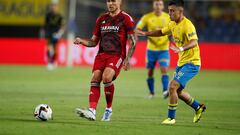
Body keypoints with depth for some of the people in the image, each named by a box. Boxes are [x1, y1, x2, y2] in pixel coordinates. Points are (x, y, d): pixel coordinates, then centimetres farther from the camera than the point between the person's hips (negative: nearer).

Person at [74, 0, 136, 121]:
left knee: (107, 77, -26)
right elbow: (94, 42, 18)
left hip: (117, 55, -5)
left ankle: (109, 109, -8)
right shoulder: (101, 19, 15)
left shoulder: (126, 19, 1)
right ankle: (92, 111, -20)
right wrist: (82, 41, -1)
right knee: (95, 80, -14)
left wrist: (128, 59, -11)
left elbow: (132, 42, -1)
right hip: (102, 54, 5)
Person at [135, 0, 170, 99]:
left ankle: (165, 91, -22)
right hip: (151, 49, 1)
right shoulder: (147, 17, -3)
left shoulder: (168, 17, -1)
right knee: (150, 72, 5)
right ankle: (151, 92, 22)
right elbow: (137, 29, -3)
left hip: (163, 49, -1)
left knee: (164, 70, -17)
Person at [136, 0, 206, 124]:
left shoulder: (187, 25, -21)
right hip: (181, 62, 10)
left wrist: (181, 49, -51)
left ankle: (171, 118, -7)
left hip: (191, 63, -10)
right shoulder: (173, 24, 7)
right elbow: (162, 32, 25)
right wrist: (145, 34, 14)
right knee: (177, 91, 16)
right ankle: (198, 108, 36)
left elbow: (194, 42, -35)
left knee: (173, 86, -18)